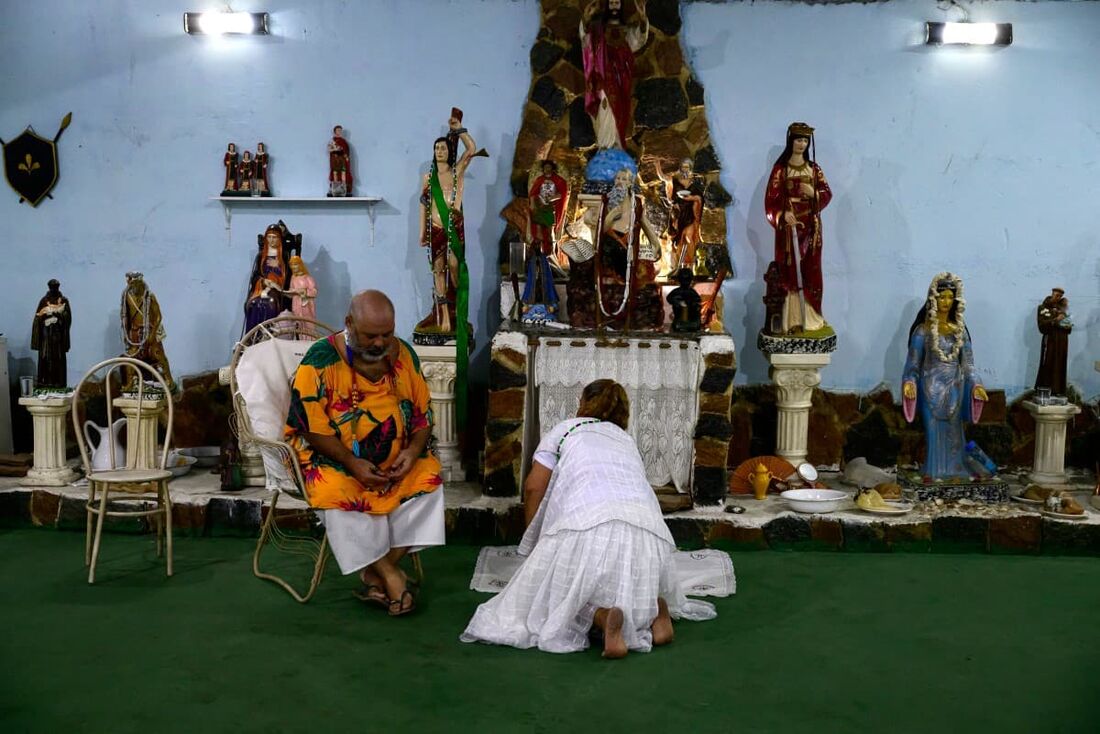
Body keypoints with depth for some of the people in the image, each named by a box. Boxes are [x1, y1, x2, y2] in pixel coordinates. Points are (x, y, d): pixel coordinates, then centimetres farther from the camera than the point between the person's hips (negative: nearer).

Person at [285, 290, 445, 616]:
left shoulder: (403, 354, -1)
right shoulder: (321, 360, -14)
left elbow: (423, 412, 4)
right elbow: (311, 427, -15)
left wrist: (414, 450, -15)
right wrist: (352, 462, -24)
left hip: (396, 460, 4)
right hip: (333, 457, -4)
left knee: (429, 479, -21)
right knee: (337, 493, -33)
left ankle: (377, 576, -15)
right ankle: (387, 574, -15)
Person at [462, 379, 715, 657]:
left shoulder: (567, 428, 23)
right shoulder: (626, 439, 35)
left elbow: (534, 488, 14)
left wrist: (534, 540, 27)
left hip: (588, 521, -4)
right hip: (647, 526, 5)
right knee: (635, 584, 29)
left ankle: (601, 617, -17)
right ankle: (654, 607, -2)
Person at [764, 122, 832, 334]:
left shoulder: (814, 168, 10)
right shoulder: (780, 168, -1)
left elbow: (828, 194, 9)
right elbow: (771, 197, -7)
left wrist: (813, 193, -12)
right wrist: (783, 214, -24)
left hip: (811, 226, 4)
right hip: (789, 225, -3)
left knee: (811, 271, 4)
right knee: (791, 271, -4)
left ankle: (810, 317, 12)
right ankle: (793, 320, -1)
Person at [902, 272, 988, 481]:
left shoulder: (960, 329, 7)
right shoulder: (923, 330, -3)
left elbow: (967, 362, 8)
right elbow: (913, 362, -3)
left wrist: (976, 384, -3)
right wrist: (909, 382, -18)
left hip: (954, 387, 3)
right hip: (932, 388, -3)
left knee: (953, 432, 7)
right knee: (933, 432, -2)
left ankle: (955, 474, 13)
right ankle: (931, 474, 5)